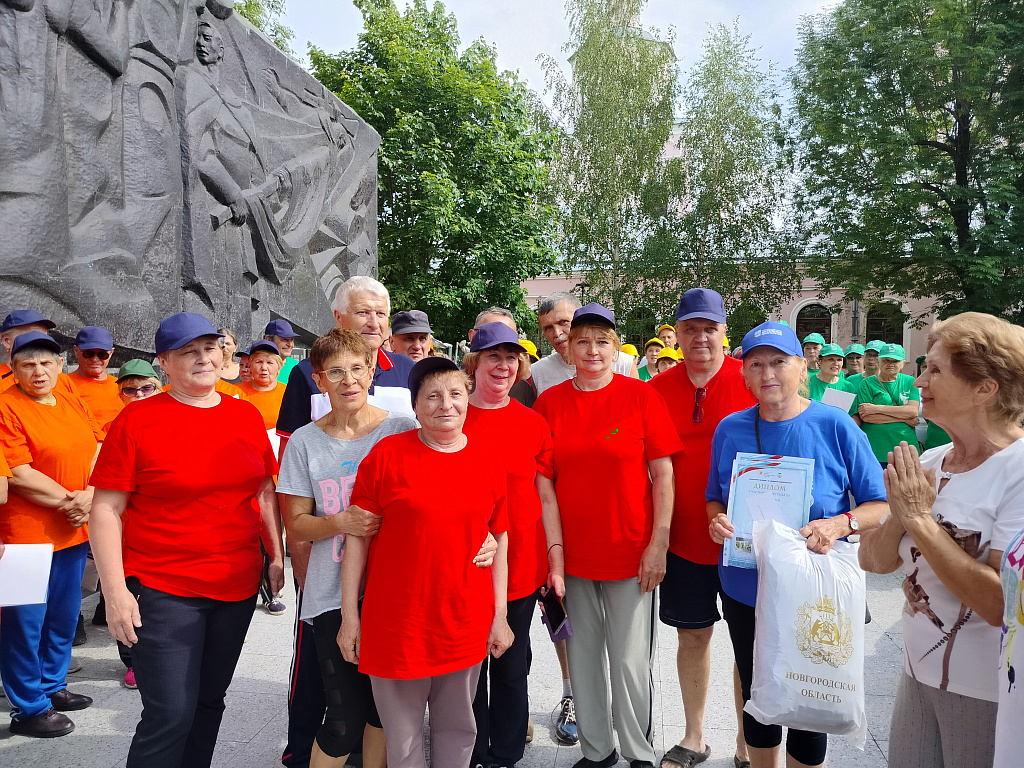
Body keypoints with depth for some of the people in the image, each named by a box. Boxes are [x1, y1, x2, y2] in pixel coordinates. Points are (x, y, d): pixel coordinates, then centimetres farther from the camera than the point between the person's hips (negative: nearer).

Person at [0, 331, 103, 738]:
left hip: (74, 529, 7)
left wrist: (90, 496, -9)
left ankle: (52, 686, 35)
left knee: (64, 614, 18)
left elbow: (98, 452, 7)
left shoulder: (71, 402, 10)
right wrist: (66, 500, -14)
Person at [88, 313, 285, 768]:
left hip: (237, 585, 5)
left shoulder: (247, 415, 5)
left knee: (209, 702, 17)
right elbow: (107, 510, -8)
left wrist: (276, 554, 9)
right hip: (161, 590, -4)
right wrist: (115, 592, -12)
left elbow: (264, 492, 13)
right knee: (171, 714, -4)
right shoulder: (136, 420, -8)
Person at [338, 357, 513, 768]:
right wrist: (349, 616, -4)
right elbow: (357, 537, -4)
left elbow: (499, 538, 6)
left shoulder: (486, 457, 1)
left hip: (466, 623, 2)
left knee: (458, 729, 19)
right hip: (397, 623, -2)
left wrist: (500, 614, 5)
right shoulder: (387, 455, -8)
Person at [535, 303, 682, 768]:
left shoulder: (641, 396, -5)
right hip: (571, 553, 3)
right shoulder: (549, 402, 0)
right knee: (583, 656, 14)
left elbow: (663, 474, -4)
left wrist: (659, 543, -9)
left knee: (630, 660, 6)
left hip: (631, 551, -2)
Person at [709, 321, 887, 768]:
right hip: (745, 591, 3)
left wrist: (840, 524, -23)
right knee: (757, 699, 18)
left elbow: (881, 505, -5)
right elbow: (714, 499, 10)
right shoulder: (730, 430, 0)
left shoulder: (835, 426, -9)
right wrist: (716, 520, -12)